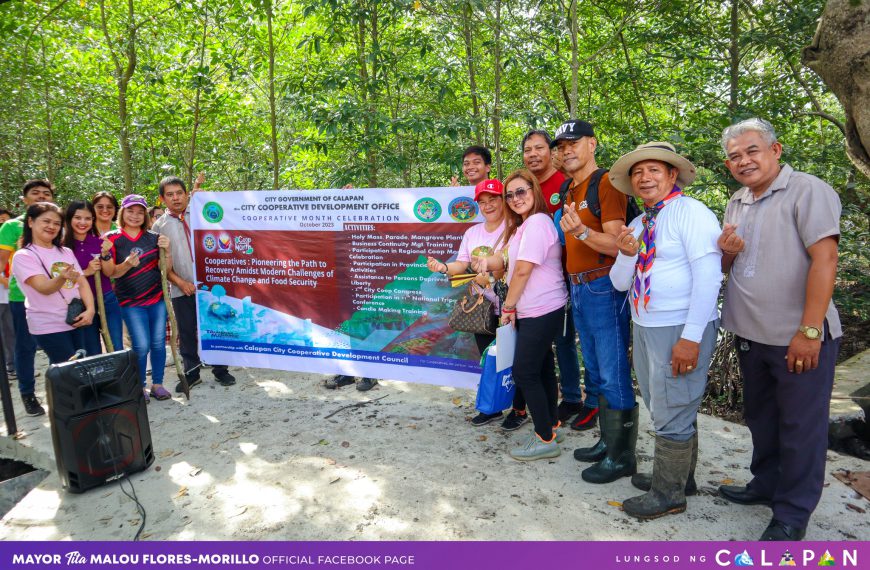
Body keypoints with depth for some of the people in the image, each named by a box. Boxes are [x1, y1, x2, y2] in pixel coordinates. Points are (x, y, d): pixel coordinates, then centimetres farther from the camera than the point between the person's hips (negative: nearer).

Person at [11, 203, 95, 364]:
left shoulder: (66, 252, 11)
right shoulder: (23, 256, -7)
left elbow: (82, 282, 8)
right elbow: (44, 288, -19)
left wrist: (90, 310, -9)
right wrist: (62, 277, -41)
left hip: (76, 322, 5)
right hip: (49, 327, -5)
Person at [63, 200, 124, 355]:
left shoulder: (100, 242, 2)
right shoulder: (63, 246, -5)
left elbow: (109, 273, -4)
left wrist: (105, 253, -21)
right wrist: (85, 272, -18)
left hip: (108, 300, 2)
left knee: (117, 349, 1)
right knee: (93, 353, 8)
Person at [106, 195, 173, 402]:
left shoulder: (152, 237, 5)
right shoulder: (112, 238, -1)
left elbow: (166, 268, 4)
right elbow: (111, 273, -3)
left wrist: (167, 250, -14)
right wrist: (127, 264, -23)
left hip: (157, 299, 3)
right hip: (131, 302, -3)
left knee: (158, 343, 4)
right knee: (142, 346, -6)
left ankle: (157, 384, 19)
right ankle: (139, 387, 12)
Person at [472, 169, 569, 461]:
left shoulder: (537, 222, -14)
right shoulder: (525, 224, 19)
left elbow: (523, 270, -17)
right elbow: (511, 263, 14)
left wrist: (508, 306, -9)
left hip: (541, 312, -10)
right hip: (538, 311, 10)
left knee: (524, 372, -6)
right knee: (542, 370, 16)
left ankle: (545, 439, 4)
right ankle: (551, 425, 28)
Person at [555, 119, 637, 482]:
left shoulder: (606, 183, -10)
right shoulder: (570, 190, 16)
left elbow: (616, 245, -18)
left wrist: (581, 231, -32)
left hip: (604, 288, -9)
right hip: (578, 289, 9)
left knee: (614, 375, -3)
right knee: (595, 371, 16)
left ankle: (622, 455, 8)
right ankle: (608, 441, 28)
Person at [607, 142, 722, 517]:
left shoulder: (691, 213, -11)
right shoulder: (638, 225, 12)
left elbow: (708, 278, -19)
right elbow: (620, 282, 10)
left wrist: (691, 337, -22)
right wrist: (626, 254, -11)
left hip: (681, 330, -8)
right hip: (645, 326, 8)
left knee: (672, 415, 2)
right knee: (661, 409, 20)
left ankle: (668, 494, 19)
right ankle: (678, 476, 38)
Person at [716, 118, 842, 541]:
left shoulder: (808, 191, -11)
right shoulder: (736, 204, 11)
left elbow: (824, 259, -19)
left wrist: (809, 332, -23)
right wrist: (726, 250, -5)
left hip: (799, 338, -7)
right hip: (751, 334, 7)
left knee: (800, 427, 5)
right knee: (761, 417, 20)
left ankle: (793, 514, 19)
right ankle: (766, 484, 38)